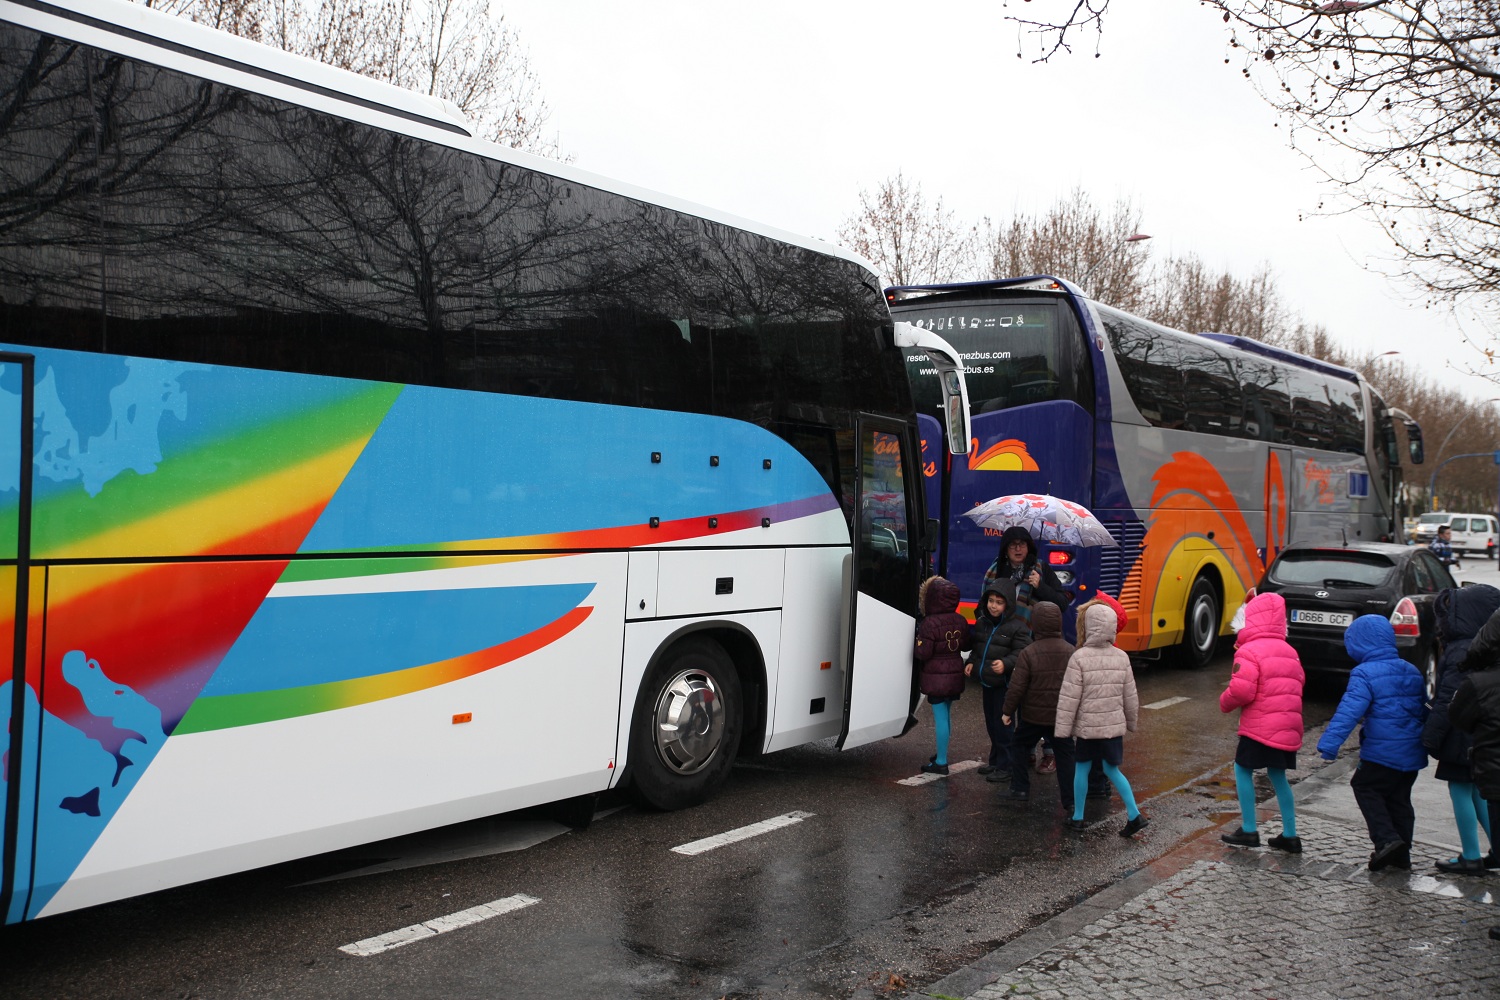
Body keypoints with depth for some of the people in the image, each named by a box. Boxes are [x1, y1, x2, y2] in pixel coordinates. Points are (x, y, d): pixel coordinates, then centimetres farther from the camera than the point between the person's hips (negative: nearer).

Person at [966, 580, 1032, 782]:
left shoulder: (1017, 626, -12)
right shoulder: (982, 622, 9)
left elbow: (1022, 653, -15)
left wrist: (1005, 663, -30)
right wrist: (972, 663, 6)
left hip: (1004, 683, -7)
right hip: (986, 682, 7)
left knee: (1002, 724, -5)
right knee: (991, 723, 16)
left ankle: (1005, 766, 3)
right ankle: (995, 761, 29)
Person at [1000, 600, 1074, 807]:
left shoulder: (1028, 653, -14)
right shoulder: (1071, 651, -3)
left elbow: (1017, 687, -14)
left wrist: (1007, 711, -2)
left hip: (1033, 715, -3)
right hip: (1062, 716, 3)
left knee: (1019, 746, 19)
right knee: (1065, 755, 8)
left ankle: (1020, 788, 19)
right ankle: (1070, 801, 4)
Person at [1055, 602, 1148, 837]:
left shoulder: (1079, 657, -16)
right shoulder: (1121, 657, -1)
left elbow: (1069, 698, -15)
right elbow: (1130, 696, 7)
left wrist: (1062, 729, -8)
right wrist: (1131, 722, 22)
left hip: (1087, 726, -4)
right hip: (1114, 725, 4)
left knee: (1081, 769, 11)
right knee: (1112, 769, 15)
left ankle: (1078, 818, 20)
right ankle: (1134, 815, 6)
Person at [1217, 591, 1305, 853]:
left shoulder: (1249, 651, -13)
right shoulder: (1290, 652, 13)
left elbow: (1241, 691, -19)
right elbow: (1298, 684, 18)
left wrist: (1224, 703, 0)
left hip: (1259, 727, -7)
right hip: (1288, 727, 7)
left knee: (1243, 770, 6)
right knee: (1277, 777, 16)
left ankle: (1249, 831, 6)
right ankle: (1290, 835, 17)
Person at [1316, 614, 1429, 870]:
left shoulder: (1364, 674, -15)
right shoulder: (1412, 672, 10)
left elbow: (1349, 711, -25)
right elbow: (1423, 710, 20)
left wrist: (1329, 744, -28)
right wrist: (1426, 741, 32)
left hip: (1383, 753, -8)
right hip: (1413, 753, 8)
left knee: (1365, 788, 8)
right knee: (1399, 798, 17)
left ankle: (1387, 839, -6)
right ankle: (1401, 853, 22)